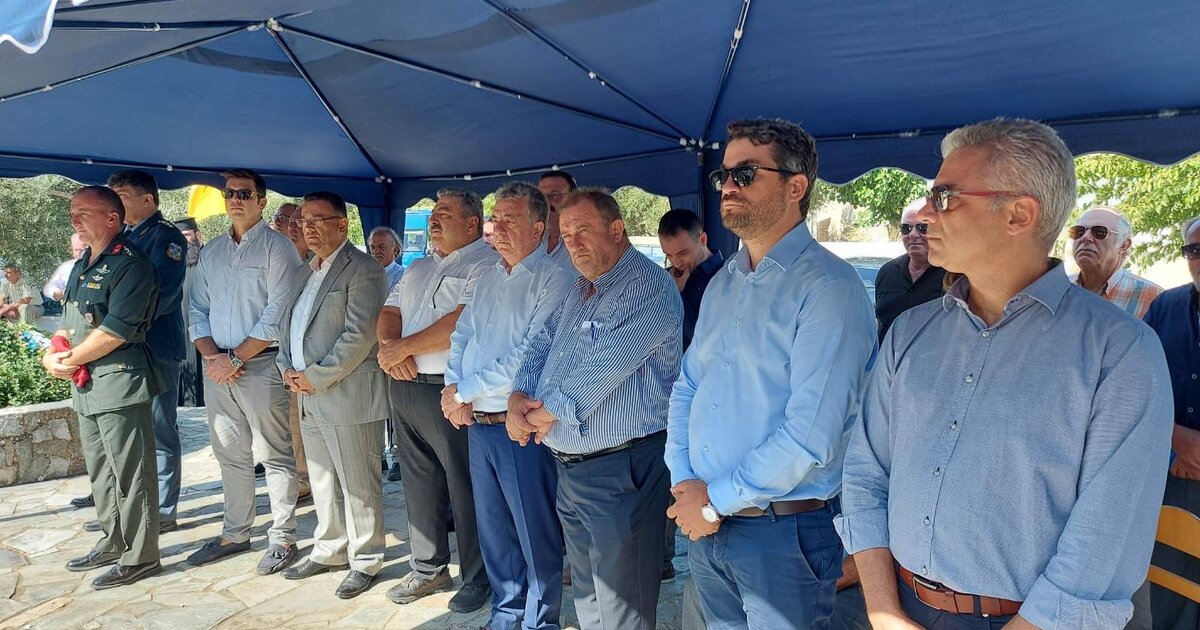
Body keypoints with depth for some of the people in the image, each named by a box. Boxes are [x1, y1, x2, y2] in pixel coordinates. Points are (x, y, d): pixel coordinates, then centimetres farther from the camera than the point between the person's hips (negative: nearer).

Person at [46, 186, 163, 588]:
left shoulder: (131, 265, -13)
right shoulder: (82, 265, 16)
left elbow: (116, 330, -20)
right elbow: (70, 321, 20)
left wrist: (68, 361, -11)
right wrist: (54, 354, 1)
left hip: (120, 382, -10)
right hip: (86, 385, 10)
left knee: (129, 473, -2)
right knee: (100, 470, 18)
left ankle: (139, 557, 7)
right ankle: (113, 544, 32)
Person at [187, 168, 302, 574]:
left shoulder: (277, 248, -5)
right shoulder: (211, 251, 15)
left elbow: (277, 315, -13)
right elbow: (198, 311, 13)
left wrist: (235, 358, -14)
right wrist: (211, 357, -3)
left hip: (261, 364, -6)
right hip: (217, 366, 7)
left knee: (275, 455, -1)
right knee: (229, 454, 14)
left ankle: (283, 539, 8)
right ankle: (235, 534, 26)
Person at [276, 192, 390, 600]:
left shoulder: (363, 271, -11)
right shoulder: (305, 273, 18)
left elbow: (359, 335, -19)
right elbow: (287, 324, 21)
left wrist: (315, 377, -16)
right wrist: (287, 368, 3)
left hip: (347, 395, -9)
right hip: (308, 397, 9)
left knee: (357, 484, 2)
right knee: (322, 482, 19)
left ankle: (365, 562, 16)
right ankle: (329, 551, 34)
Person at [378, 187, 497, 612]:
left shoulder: (486, 265, -9)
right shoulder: (418, 268, 20)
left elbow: (464, 322, -21)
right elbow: (389, 312, 14)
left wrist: (403, 347, -14)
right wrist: (389, 345, -9)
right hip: (405, 387, 8)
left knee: (466, 489, 2)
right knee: (419, 484, 16)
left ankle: (477, 578, 19)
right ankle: (428, 569, 32)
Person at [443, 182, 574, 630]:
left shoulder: (554, 278, -12)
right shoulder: (489, 278, 13)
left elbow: (532, 355, -21)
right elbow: (462, 335, 14)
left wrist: (466, 389, -14)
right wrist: (453, 386, -5)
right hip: (477, 422, 8)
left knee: (534, 530, 5)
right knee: (492, 525, 18)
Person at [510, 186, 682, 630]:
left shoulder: (648, 287, -16)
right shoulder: (578, 290, 15)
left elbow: (602, 369, -22)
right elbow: (541, 345, 14)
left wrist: (544, 414, -10)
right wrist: (518, 398, -6)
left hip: (621, 468, -9)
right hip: (569, 465, 9)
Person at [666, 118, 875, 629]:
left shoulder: (829, 286, -17)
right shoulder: (723, 282, 8)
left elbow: (810, 436, -23)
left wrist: (715, 500, -15)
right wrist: (683, 482, -3)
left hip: (785, 531, -6)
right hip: (705, 525, 7)